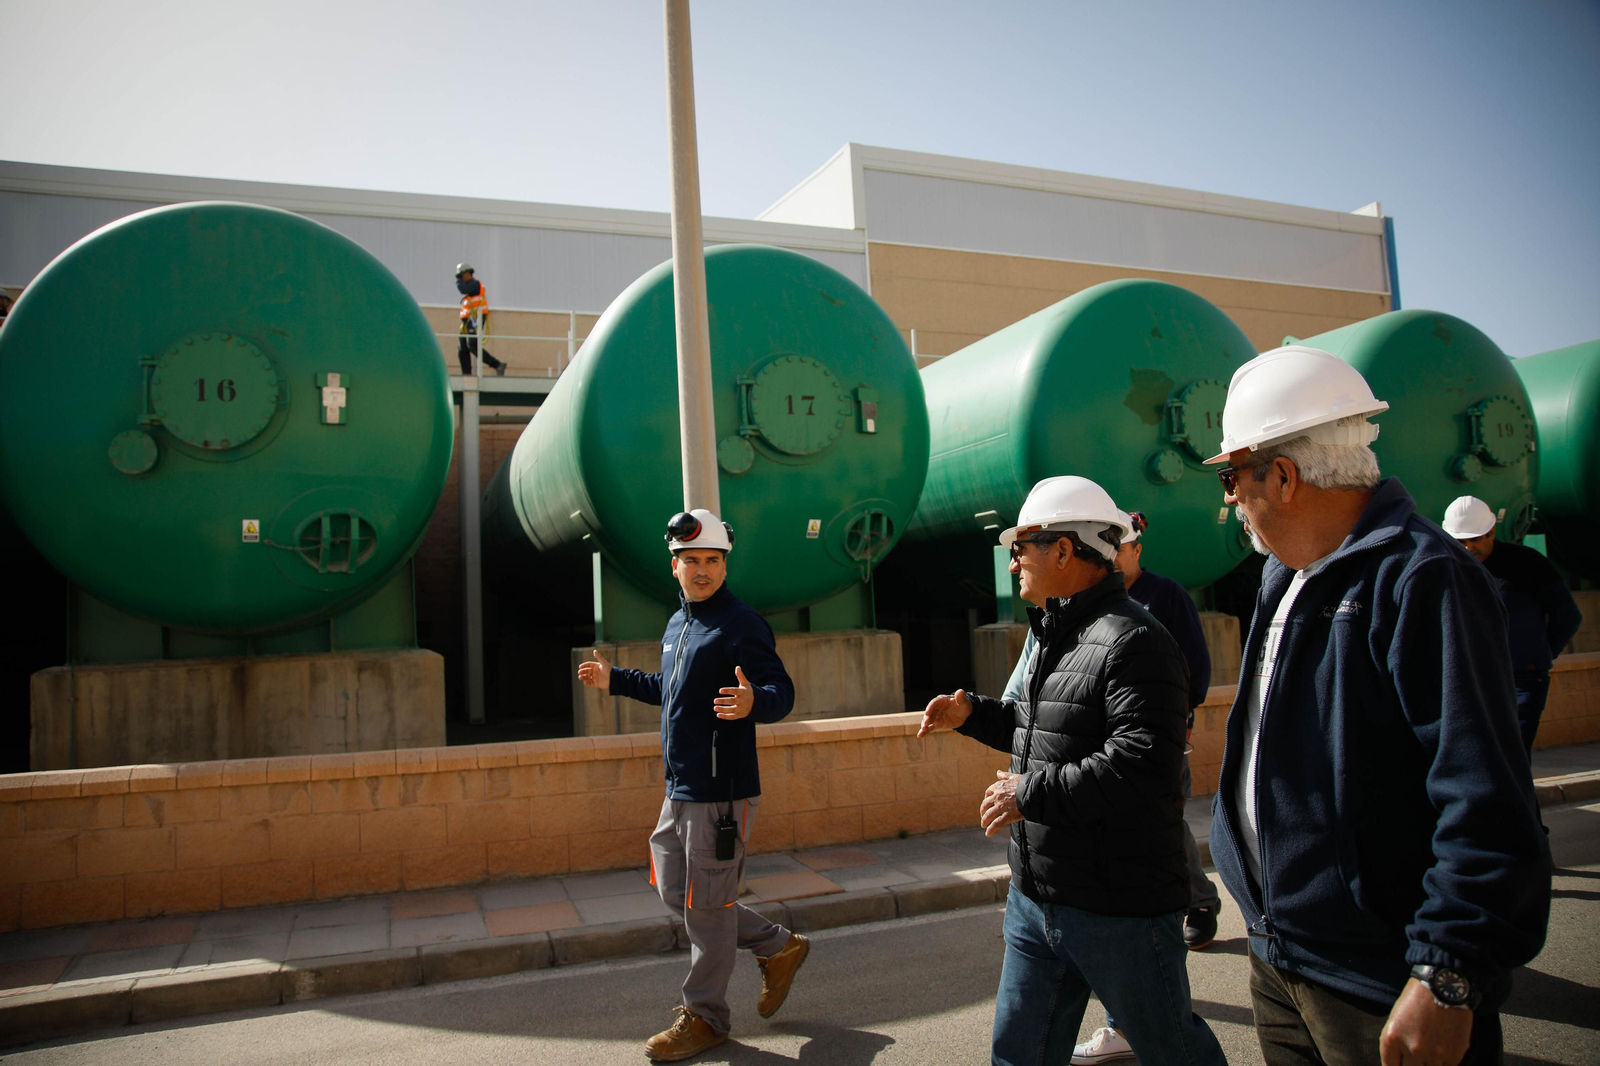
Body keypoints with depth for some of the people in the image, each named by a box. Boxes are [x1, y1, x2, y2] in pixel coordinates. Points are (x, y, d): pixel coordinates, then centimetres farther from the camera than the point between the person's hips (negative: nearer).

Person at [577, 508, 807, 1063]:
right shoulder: (677, 623, 13)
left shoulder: (742, 625, -14)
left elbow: (782, 693, -22)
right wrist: (615, 680, 31)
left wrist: (753, 703, -43)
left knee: (707, 904, 3)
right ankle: (778, 947, 30)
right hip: (679, 789, 9)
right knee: (675, 892, 17)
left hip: (722, 792, -9)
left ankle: (704, 1017, 23)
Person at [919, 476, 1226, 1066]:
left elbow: (1140, 768, -31)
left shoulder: (1132, 641, -19)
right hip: (1035, 900, 9)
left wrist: (1029, 794, -22)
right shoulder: (1056, 636, 14)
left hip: (1118, 909, -9)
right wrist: (973, 713, 14)